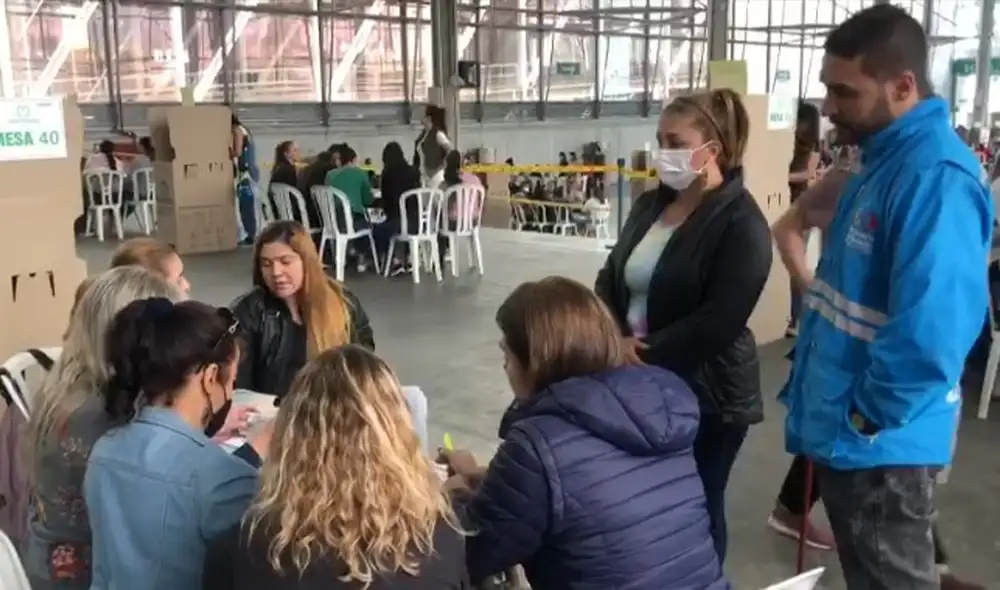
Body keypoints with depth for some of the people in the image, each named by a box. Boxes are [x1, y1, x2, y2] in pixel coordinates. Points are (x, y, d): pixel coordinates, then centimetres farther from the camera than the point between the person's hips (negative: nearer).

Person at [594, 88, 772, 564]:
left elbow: (716, 323, -22)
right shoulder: (650, 204, 8)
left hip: (705, 396, -6)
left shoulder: (740, 222, -14)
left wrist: (644, 353, -19)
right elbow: (611, 278, 8)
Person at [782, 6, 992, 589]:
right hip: (847, 434, 9)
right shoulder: (885, 159, 9)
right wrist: (817, 395, 14)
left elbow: (929, 336, -30)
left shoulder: (935, 178, -23)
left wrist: (866, 421, -17)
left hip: (880, 445, -9)